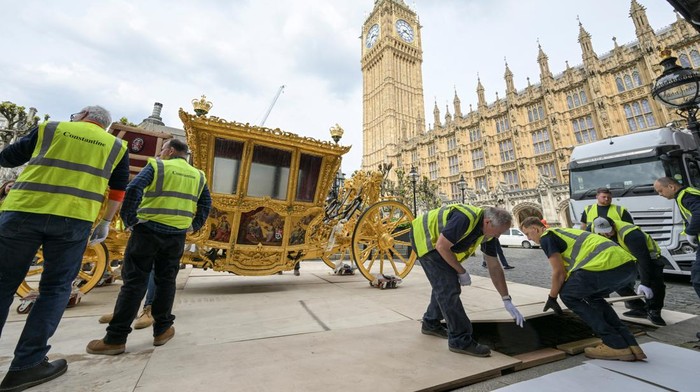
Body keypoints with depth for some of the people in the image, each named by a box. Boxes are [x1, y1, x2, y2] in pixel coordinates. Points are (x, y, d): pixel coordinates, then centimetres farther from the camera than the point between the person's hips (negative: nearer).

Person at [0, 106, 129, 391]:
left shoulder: (50, 128, 15)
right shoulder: (116, 146, 15)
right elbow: (118, 191, 13)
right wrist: (105, 223, 22)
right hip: (73, 218, 0)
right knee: (55, 289, 8)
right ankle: (26, 365, 8)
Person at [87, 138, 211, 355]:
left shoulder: (157, 166, 0)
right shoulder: (197, 175, 12)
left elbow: (133, 189, -13)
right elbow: (206, 203, 7)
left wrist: (129, 218, -5)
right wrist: (195, 225, 11)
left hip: (148, 230, -3)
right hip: (176, 235, 3)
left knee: (134, 281, 3)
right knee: (165, 281, 12)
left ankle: (116, 337, 9)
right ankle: (162, 329, 18)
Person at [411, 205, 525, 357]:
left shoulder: (488, 232, -4)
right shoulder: (465, 219, -31)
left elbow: (494, 267, 3)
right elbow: (442, 247, -27)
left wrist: (507, 300, 3)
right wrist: (462, 272, -14)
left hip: (440, 245, 9)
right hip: (424, 236, -9)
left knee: (444, 284, 17)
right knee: (448, 287, -11)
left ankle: (431, 323, 35)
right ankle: (460, 340, 1)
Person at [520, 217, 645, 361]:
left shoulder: (546, 237, 2)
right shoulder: (563, 231, 30)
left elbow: (559, 272, -1)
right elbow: (568, 270, 40)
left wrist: (551, 298, 13)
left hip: (607, 264, -9)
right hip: (629, 264, 9)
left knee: (568, 295, 8)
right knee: (592, 296, 29)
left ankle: (616, 346, 8)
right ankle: (631, 344, 21)